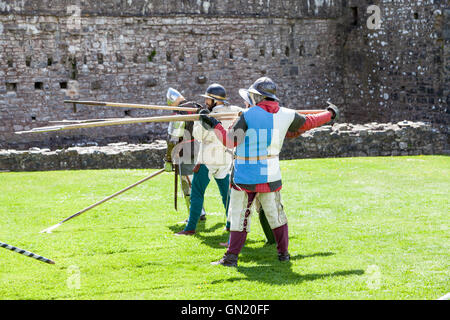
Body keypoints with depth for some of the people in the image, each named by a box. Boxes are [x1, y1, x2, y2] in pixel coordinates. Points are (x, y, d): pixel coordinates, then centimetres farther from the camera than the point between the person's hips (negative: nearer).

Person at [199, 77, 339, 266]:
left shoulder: (249, 115, -11)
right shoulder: (286, 115, 0)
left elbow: (230, 141, -11)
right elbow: (308, 122, 17)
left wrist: (214, 126, -1)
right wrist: (330, 114, 33)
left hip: (245, 177, -3)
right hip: (270, 177, 3)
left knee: (239, 215, 1)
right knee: (276, 214, 15)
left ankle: (232, 256, 0)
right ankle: (283, 253, 23)